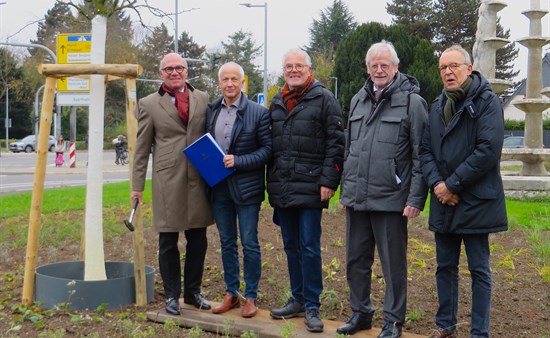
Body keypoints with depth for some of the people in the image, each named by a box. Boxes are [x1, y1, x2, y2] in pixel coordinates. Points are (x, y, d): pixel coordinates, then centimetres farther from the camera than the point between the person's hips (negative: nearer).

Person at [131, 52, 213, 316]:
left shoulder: (203, 99, 10)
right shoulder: (150, 104, 3)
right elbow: (141, 148, 4)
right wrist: (137, 185, 2)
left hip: (199, 180, 3)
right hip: (167, 182, -2)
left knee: (198, 240, 10)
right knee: (168, 242, 5)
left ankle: (193, 292, 25)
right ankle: (172, 296, 18)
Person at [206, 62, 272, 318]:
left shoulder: (258, 112, -7)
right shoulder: (211, 111, 7)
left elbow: (267, 149, -8)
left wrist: (238, 161, -18)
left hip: (246, 188, -4)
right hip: (219, 187, 5)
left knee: (249, 243, 3)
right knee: (227, 242, 13)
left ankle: (250, 297, 14)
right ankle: (231, 293, 25)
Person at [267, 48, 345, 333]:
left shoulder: (323, 98, -2)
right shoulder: (276, 102, 15)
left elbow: (335, 143, -7)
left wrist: (329, 181, -14)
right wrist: (271, 183, 14)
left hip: (310, 188, -6)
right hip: (281, 189, 6)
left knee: (309, 248, -2)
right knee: (291, 246, 13)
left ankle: (312, 306, 8)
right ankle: (298, 300, 24)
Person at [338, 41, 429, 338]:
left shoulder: (412, 101, -6)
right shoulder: (358, 100, 13)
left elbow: (421, 155, -8)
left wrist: (415, 199, -13)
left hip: (390, 200, -6)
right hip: (356, 199, 6)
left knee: (393, 264, 5)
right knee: (355, 260, 14)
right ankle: (360, 313, 29)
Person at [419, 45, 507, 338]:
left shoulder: (487, 102, -7)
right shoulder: (437, 106, 11)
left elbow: (489, 150, -17)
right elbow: (425, 149, 7)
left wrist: (452, 184, -17)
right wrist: (437, 184, -10)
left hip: (475, 201, -6)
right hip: (443, 202, 6)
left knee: (479, 270, 4)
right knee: (445, 266, 13)